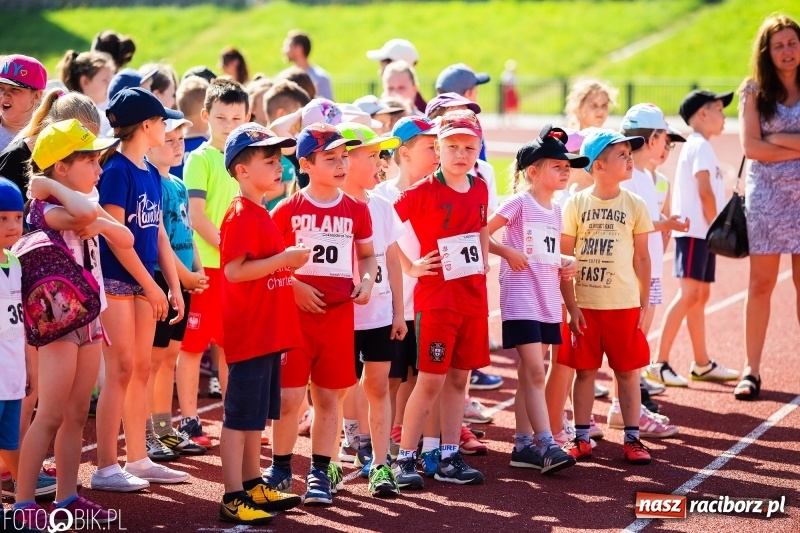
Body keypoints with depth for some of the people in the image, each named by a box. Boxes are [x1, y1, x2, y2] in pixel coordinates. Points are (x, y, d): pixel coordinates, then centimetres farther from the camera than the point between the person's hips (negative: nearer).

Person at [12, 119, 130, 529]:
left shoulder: (82, 205, 14)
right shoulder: (46, 207, -14)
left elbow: (126, 239, 6)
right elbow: (85, 213, -36)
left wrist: (100, 225, -12)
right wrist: (50, 186, -22)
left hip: (88, 317, 9)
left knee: (77, 414, 10)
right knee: (50, 415, -9)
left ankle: (67, 499, 15)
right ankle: (23, 504, -5)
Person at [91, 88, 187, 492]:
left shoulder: (151, 173, 11)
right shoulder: (117, 170, -13)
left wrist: (174, 286, 9)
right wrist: (151, 286, -14)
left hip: (143, 282, 8)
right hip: (116, 281, -8)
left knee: (141, 370, 10)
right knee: (121, 370, -7)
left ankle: (138, 459, 17)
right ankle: (105, 467, -2)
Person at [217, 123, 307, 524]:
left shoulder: (261, 215, 16)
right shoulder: (241, 215, -14)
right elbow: (234, 270, -24)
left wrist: (288, 266, 12)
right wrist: (283, 259, -23)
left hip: (270, 331, 10)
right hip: (249, 333, -10)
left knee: (258, 414, 16)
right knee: (240, 415, -4)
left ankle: (253, 486, 26)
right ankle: (233, 498, 0)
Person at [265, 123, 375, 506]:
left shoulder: (356, 210, 5)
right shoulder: (289, 209, -3)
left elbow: (367, 255, 17)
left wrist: (367, 282, -2)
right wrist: (293, 286, -13)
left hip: (339, 313, 3)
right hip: (296, 311, -2)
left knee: (328, 398, 7)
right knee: (289, 397, -1)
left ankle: (320, 474, 17)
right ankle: (280, 469, 16)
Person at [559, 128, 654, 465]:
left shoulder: (634, 205, 1)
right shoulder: (576, 204, -2)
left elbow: (641, 258, 5)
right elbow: (564, 258, -1)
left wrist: (644, 306, 2)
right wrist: (571, 306, -6)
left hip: (624, 305, 1)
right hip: (585, 305, -1)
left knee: (627, 371, 4)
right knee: (585, 371, 6)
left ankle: (632, 438, 12)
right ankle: (581, 438, 16)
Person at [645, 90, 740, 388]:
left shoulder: (698, 146, 20)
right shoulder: (700, 145, -10)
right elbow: (705, 192, -17)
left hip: (702, 232, 10)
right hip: (694, 230, -10)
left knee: (701, 295, 13)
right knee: (689, 294, -14)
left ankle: (702, 364, 19)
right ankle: (659, 363, -16)